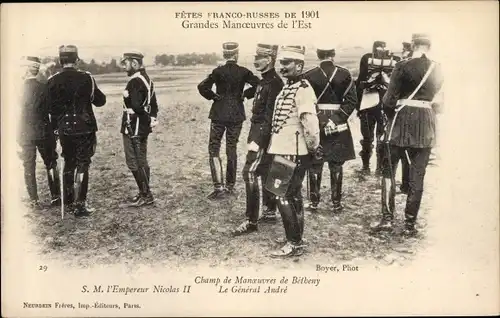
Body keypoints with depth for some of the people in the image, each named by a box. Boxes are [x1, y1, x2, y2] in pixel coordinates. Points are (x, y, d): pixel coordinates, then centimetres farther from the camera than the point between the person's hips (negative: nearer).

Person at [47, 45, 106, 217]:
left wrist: (57, 127, 15)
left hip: (64, 129, 3)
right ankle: (80, 205, 1)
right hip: (84, 128, -3)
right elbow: (100, 100, -3)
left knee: (68, 164, 17)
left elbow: (51, 107, 3)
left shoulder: (52, 81, -2)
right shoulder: (86, 78, -10)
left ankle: (68, 201, 26)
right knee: (82, 165, 2)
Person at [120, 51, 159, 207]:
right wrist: (152, 117, 5)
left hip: (133, 128, -10)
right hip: (143, 128, 10)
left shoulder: (135, 81, -18)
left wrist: (148, 119, -14)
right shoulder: (146, 78, 13)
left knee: (134, 162, -3)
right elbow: (153, 104, 15)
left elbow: (136, 106, -25)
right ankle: (145, 193, 24)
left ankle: (146, 195, 2)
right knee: (141, 161, 16)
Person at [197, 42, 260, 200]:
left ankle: (219, 187, -6)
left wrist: (213, 96, -1)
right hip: (237, 115, 2)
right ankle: (230, 186, 19)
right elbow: (258, 85, -11)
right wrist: (245, 95, 1)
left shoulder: (218, 71, -7)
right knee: (232, 149, 12)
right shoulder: (243, 72, -2)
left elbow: (202, 87, -15)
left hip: (219, 114, -2)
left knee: (214, 149, 4)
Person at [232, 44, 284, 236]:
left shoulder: (274, 83, -17)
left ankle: (252, 221, -9)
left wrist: (258, 139, -26)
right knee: (264, 172, 16)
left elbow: (270, 115, -22)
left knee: (251, 173, -12)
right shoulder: (265, 81, 13)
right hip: (259, 132, 10)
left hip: (263, 135, -10)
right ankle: (270, 211, 26)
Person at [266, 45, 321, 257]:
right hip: (284, 152, 10)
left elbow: (310, 122, -24)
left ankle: (294, 244, 2)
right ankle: (295, 237, 31)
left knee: (284, 196, -7)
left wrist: (313, 147, -14)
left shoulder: (303, 89, -17)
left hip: (293, 154, -10)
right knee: (293, 196, 18)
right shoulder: (287, 88, 13)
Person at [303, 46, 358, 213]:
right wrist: (337, 118, -9)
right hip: (338, 125, 1)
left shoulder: (309, 76, -7)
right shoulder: (345, 74, -3)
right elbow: (351, 101, -8)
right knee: (336, 165, 9)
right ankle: (336, 202, 14)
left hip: (315, 123, -1)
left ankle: (314, 201, 16)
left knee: (315, 164, 10)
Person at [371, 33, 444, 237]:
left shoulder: (403, 66, -8)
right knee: (417, 174, 7)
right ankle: (410, 224, 11)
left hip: (402, 118, -3)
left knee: (389, 169, 9)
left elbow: (390, 98, -7)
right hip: (426, 122, 3)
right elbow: (437, 96, 11)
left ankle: (387, 218, 4)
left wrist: (391, 116, 8)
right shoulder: (437, 69, 5)